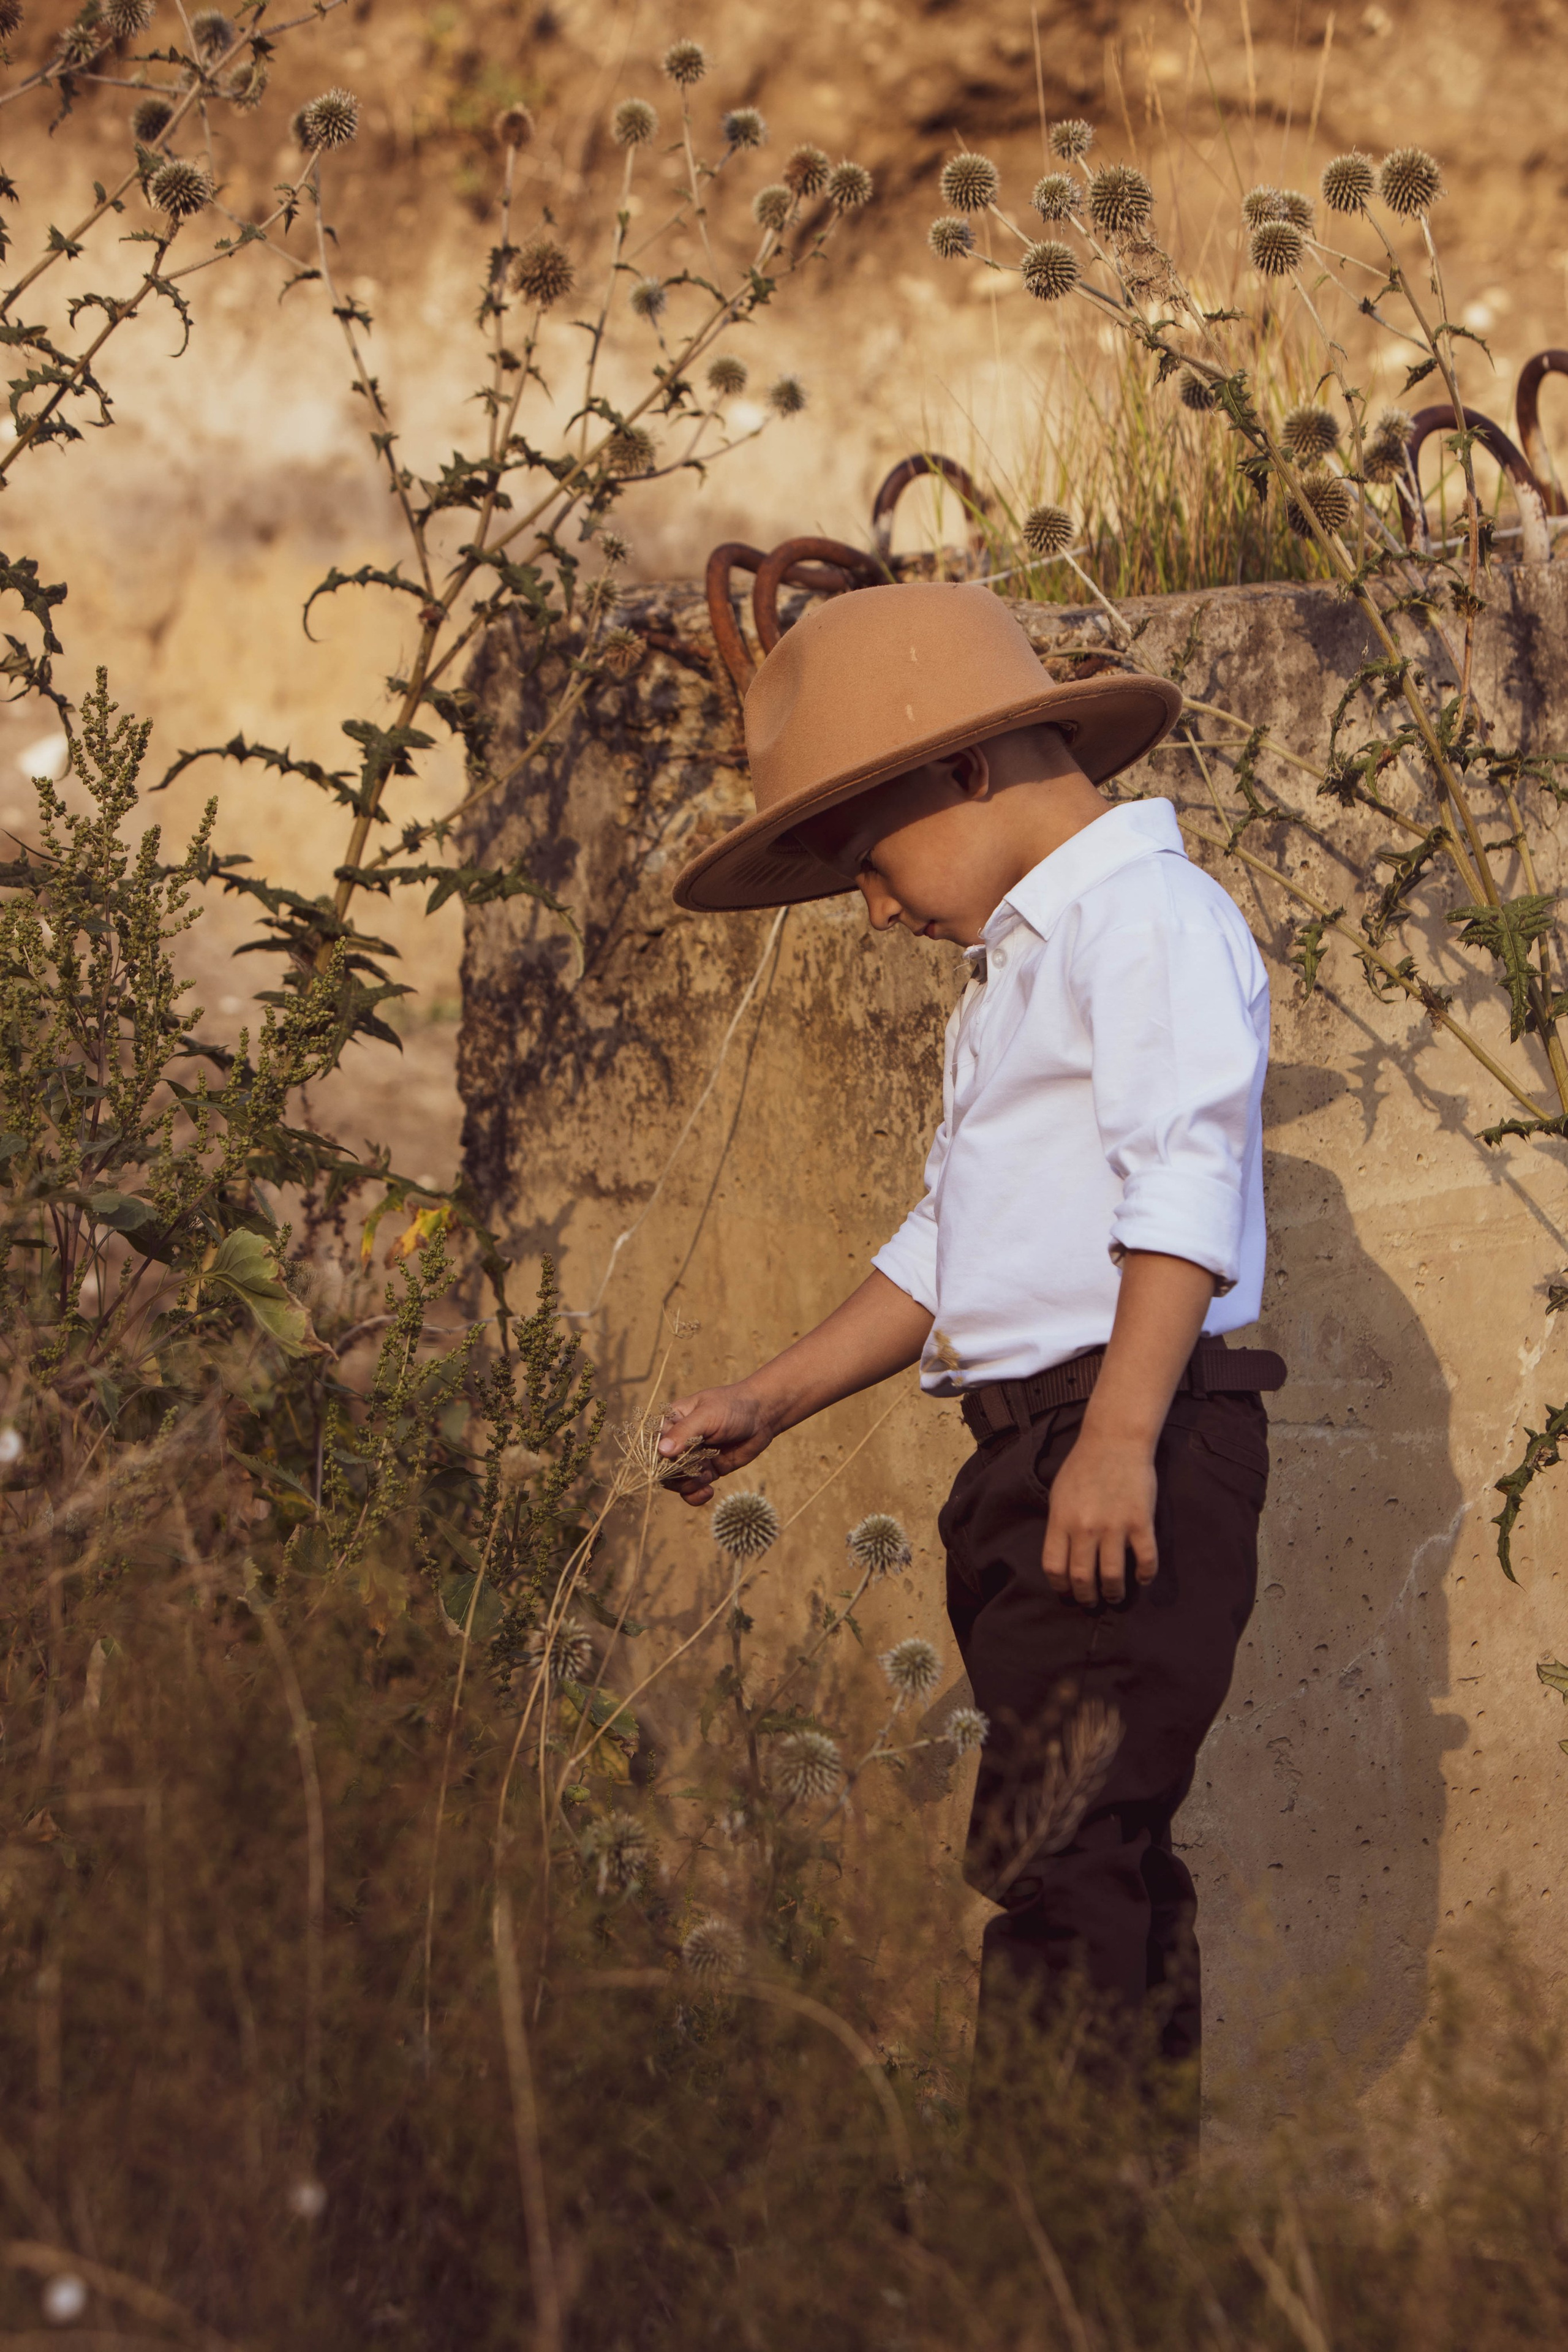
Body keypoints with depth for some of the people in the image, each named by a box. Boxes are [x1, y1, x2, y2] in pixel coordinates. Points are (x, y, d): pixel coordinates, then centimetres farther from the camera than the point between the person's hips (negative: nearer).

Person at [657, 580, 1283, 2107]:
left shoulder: (1147, 913, -7)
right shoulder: (1016, 966, 25)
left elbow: (1181, 1189, -18)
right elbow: (942, 1249, 30)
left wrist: (1120, 1438, -26)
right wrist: (770, 1402, 25)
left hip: (1138, 1450, -10)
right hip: (1024, 1457, 10)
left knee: (1059, 1857, -15)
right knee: (1091, 1852, 9)